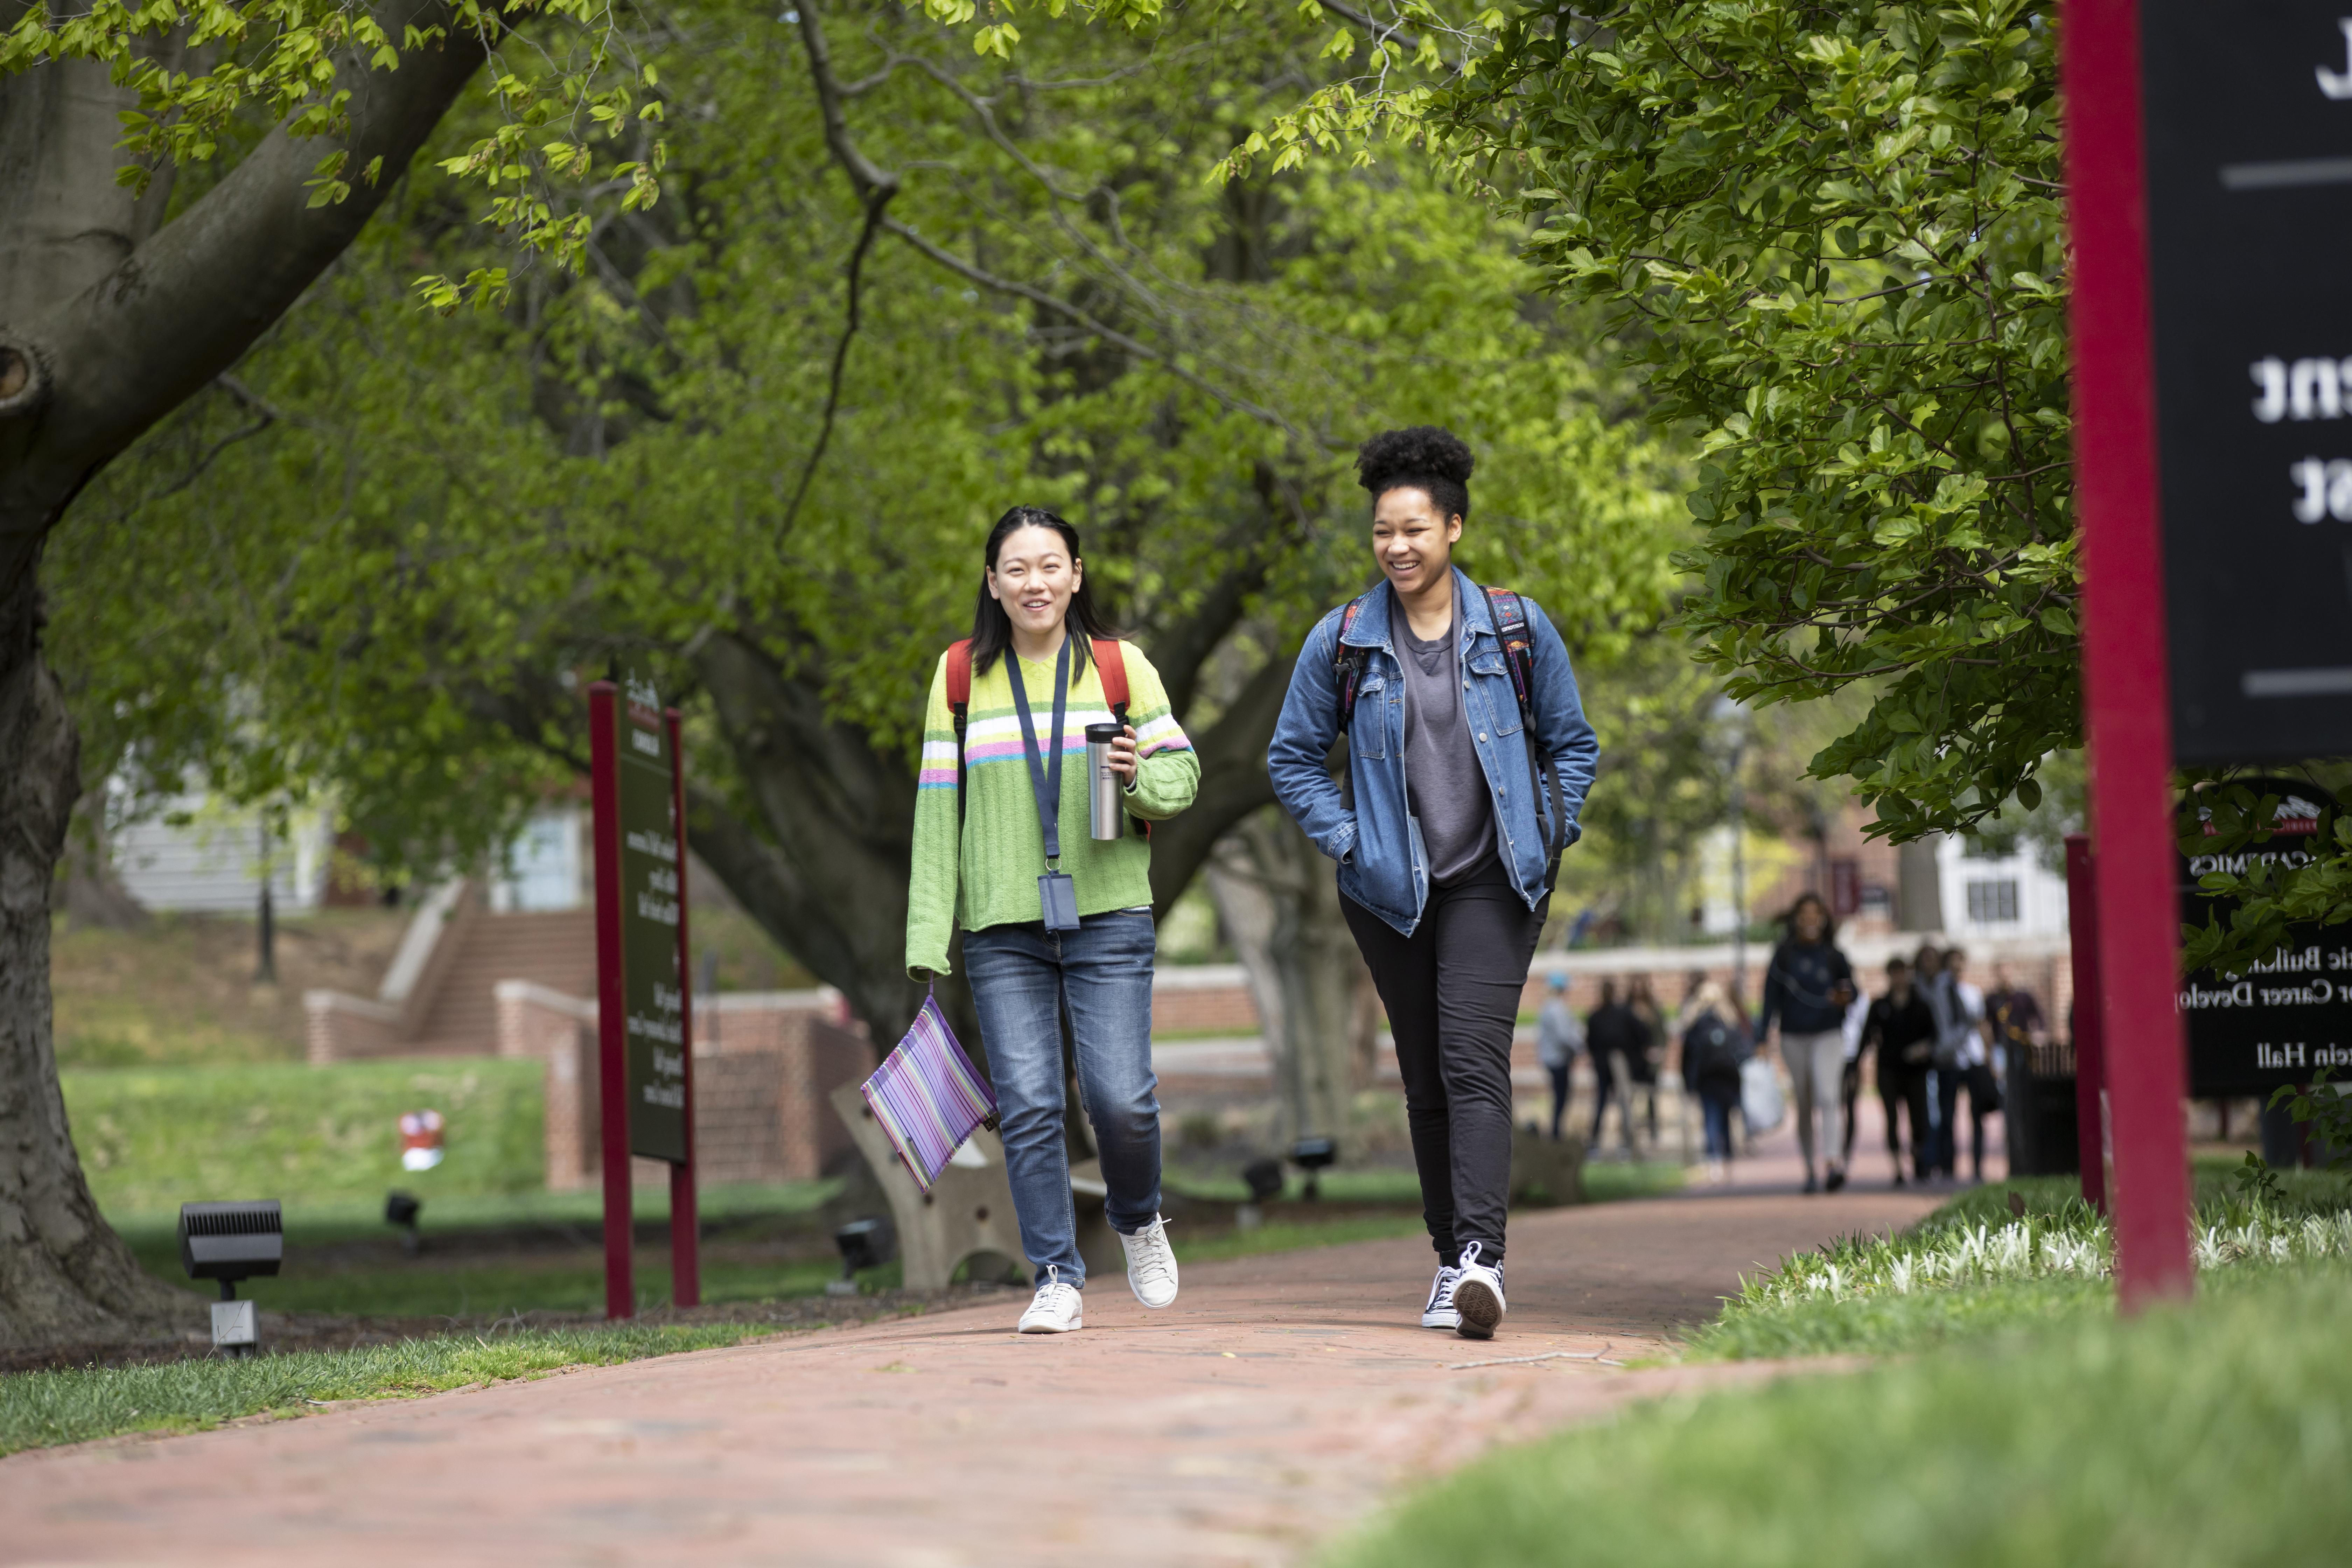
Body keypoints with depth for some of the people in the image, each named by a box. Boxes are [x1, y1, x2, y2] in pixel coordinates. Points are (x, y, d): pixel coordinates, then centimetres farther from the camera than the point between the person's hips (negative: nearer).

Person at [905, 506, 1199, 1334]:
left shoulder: (1120, 666, 5)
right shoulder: (961, 675, 8)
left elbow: (1182, 772, 9)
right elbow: (937, 807, 8)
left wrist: (1140, 778, -16)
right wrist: (927, 936, 3)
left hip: (1108, 917, -1)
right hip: (1002, 926, 1)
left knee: (1121, 1099, -9)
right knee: (1027, 1107, -5)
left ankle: (1139, 1220, 21)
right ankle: (1057, 1277, 3)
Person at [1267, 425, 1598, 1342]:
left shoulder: (1518, 630, 1)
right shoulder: (1341, 643, 2)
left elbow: (1573, 743, 12)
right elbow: (1293, 757, 11)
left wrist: (1550, 838, 1)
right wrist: (1345, 840, -1)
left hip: (1491, 884, -2)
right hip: (1390, 889, 2)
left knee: (1474, 1061, -16)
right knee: (1425, 1078, 6)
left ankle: (1480, 1256, -25)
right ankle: (1452, 1260, 14)